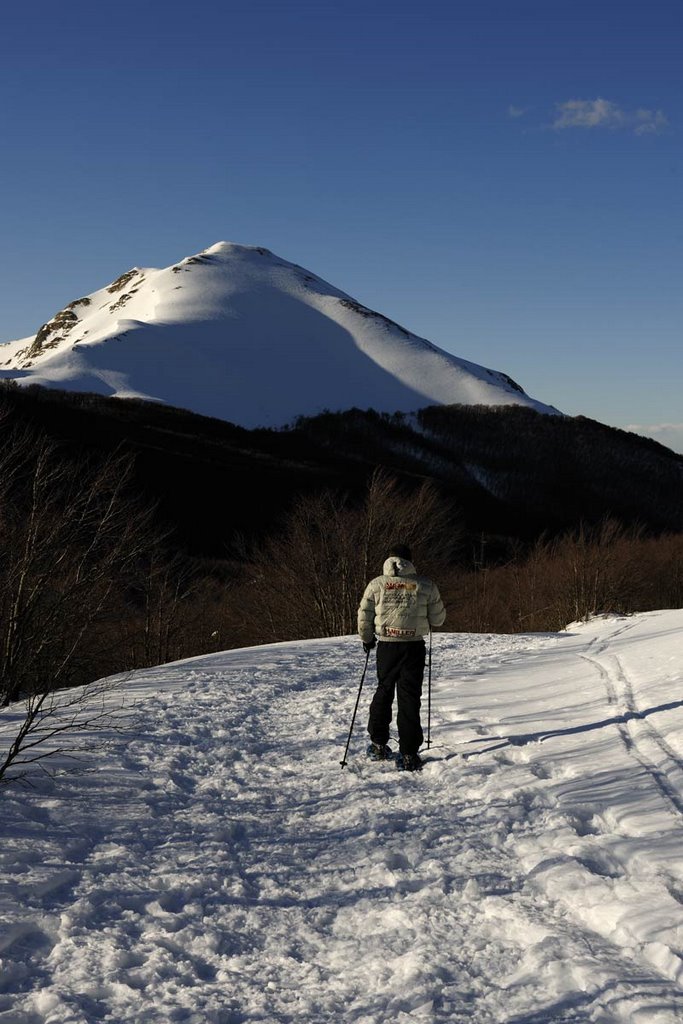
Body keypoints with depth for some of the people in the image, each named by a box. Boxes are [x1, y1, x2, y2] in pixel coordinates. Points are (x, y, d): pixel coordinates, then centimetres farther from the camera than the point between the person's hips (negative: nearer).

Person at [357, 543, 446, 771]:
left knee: (384, 691, 20)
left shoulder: (376, 584, 0)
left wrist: (367, 640, 19)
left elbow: (364, 617, 2)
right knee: (409, 698, 3)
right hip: (414, 647, -1)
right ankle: (408, 755, -1)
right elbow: (438, 618, 4)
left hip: (386, 647, 1)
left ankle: (378, 745, 25)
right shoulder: (425, 585, -1)